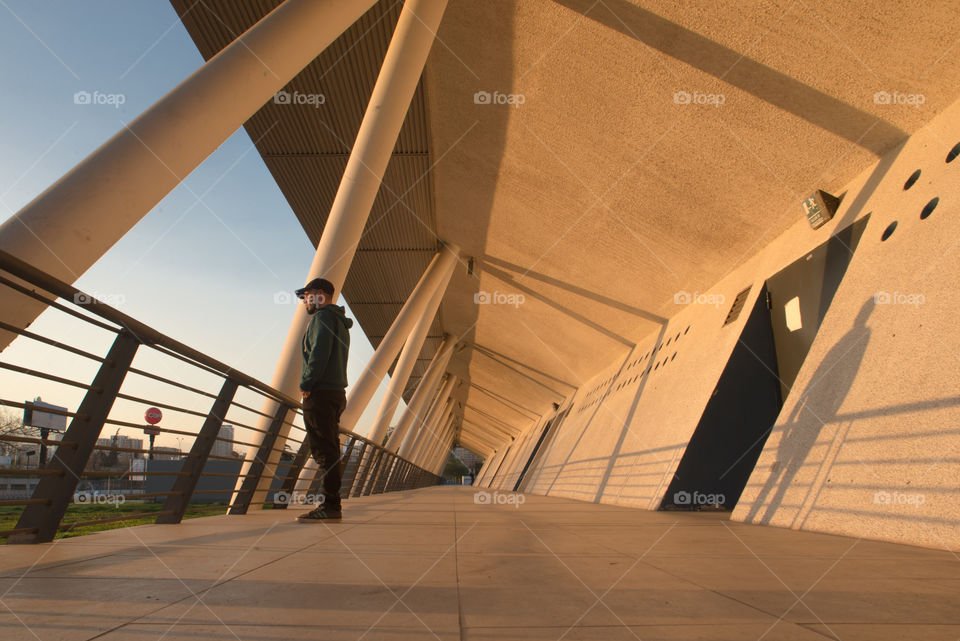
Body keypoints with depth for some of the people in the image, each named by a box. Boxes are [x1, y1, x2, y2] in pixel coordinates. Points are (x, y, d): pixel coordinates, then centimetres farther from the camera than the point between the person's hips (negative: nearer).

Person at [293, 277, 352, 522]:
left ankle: (330, 507, -6)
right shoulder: (340, 322, 24)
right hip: (336, 391, 10)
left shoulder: (323, 316, -6)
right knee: (330, 451, 11)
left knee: (325, 451, -9)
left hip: (321, 392, -10)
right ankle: (331, 504, 16)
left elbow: (319, 353, -19)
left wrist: (306, 384, -12)